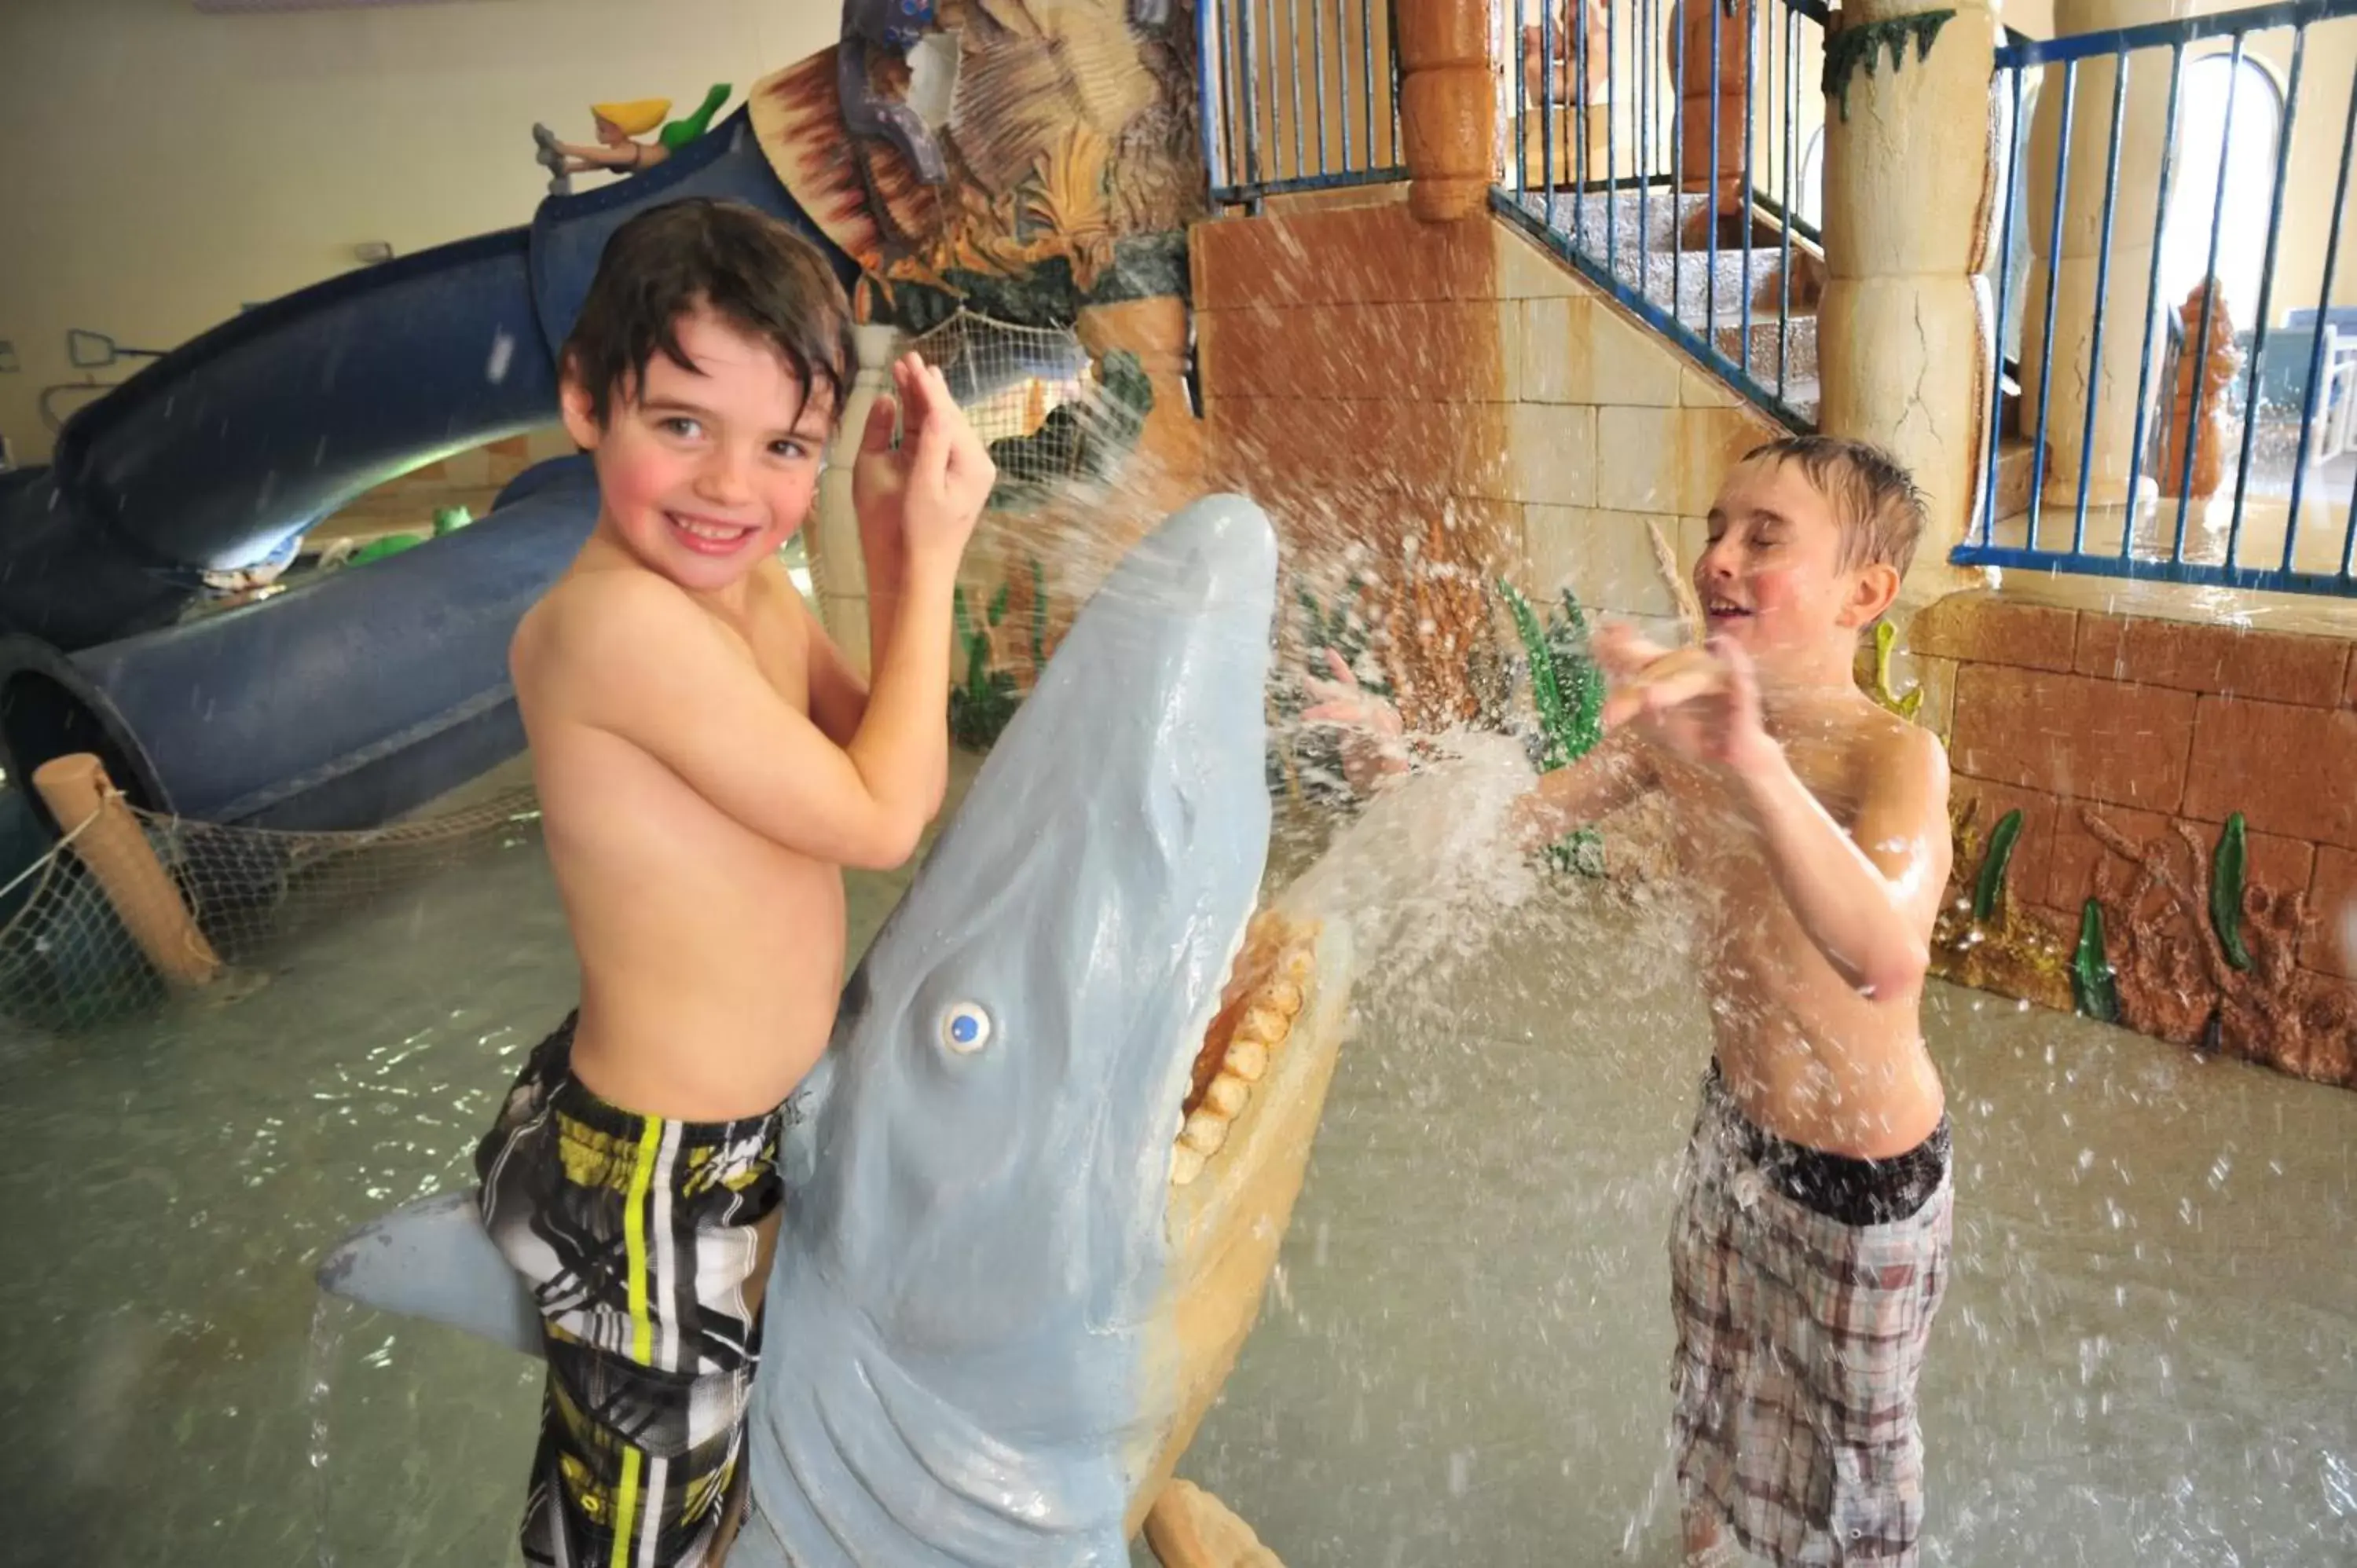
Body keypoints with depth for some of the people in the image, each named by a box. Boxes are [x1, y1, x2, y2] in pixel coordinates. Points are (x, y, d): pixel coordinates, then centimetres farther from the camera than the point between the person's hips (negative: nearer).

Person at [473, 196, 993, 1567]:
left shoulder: (750, 588, -3)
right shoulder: (617, 618, -30)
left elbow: (909, 784, 0)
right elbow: (876, 820, -25)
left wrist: (896, 549, -10)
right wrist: (930, 559, -17)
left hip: (745, 1134, 7)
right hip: (647, 1187, -7)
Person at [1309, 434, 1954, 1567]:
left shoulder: (1892, 755, -30)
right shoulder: (1686, 721, -11)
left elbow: (1888, 957, -49)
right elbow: (1518, 820, -6)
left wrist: (1754, 763, -64)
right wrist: (1401, 766, -26)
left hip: (1864, 1177, -6)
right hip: (1733, 1129, 6)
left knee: (1843, 1456, 20)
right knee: (1711, 1407, 29)